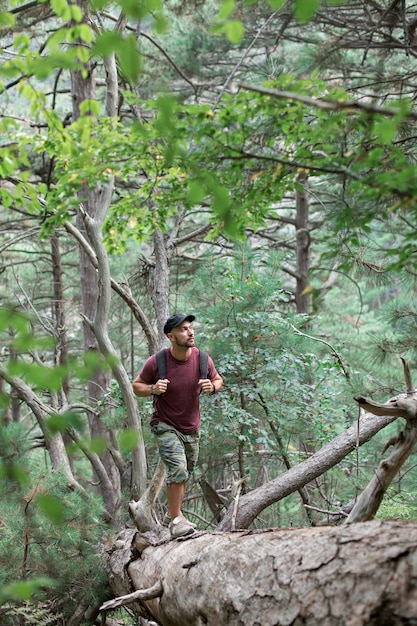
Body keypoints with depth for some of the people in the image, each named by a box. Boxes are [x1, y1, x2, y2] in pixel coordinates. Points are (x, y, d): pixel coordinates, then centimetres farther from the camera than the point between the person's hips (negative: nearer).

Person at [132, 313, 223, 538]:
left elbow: (218, 379, 6)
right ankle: (175, 520, -8)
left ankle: (174, 512, 39)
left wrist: (212, 387, -18)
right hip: (165, 426, -5)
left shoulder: (202, 359, -11)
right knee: (178, 470, -20)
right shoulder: (156, 362, -19)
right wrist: (153, 389, -27)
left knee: (184, 474, 18)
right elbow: (136, 386, -6)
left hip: (191, 427, 5)